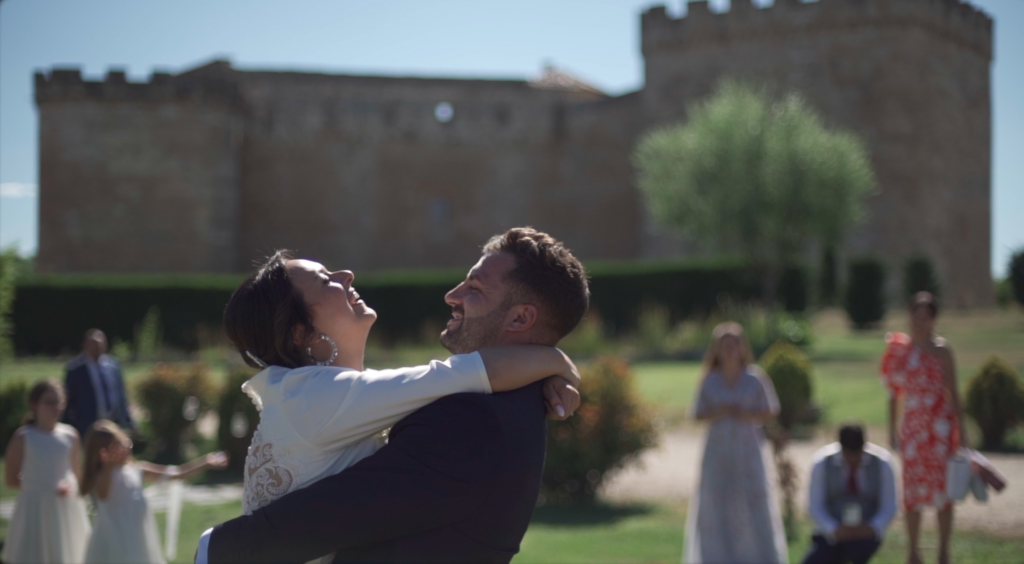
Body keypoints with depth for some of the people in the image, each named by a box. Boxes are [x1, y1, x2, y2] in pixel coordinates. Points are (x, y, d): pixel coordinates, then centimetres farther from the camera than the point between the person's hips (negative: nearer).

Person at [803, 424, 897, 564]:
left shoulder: (882, 464, -10)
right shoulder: (822, 464, -11)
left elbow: (889, 508, -6)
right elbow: (815, 507, -10)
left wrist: (872, 529, -27)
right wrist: (835, 531, -28)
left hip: (866, 530, 0)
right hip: (831, 532, 0)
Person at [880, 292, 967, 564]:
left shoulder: (941, 350, -5)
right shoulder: (900, 347, 7)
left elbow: (953, 392, -6)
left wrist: (960, 430, -10)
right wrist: (892, 429, 11)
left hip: (939, 424, -4)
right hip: (911, 426, 4)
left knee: (942, 487, 0)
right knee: (912, 488, 5)